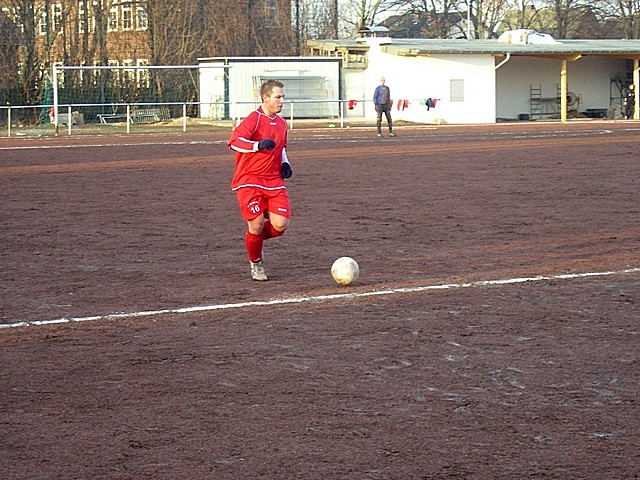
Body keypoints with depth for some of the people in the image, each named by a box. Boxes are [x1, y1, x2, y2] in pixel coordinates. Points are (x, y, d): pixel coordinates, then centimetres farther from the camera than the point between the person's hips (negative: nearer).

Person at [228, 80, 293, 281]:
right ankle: (255, 264, 15)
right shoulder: (254, 119, -10)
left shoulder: (281, 123, 13)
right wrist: (258, 145, -33)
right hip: (249, 181, -6)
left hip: (274, 181, 6)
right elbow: (234, 141, -21)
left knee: (280, 224, -8)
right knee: (257, 223, -10)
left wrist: (284, 163, 13)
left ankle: (256, 238, 25)